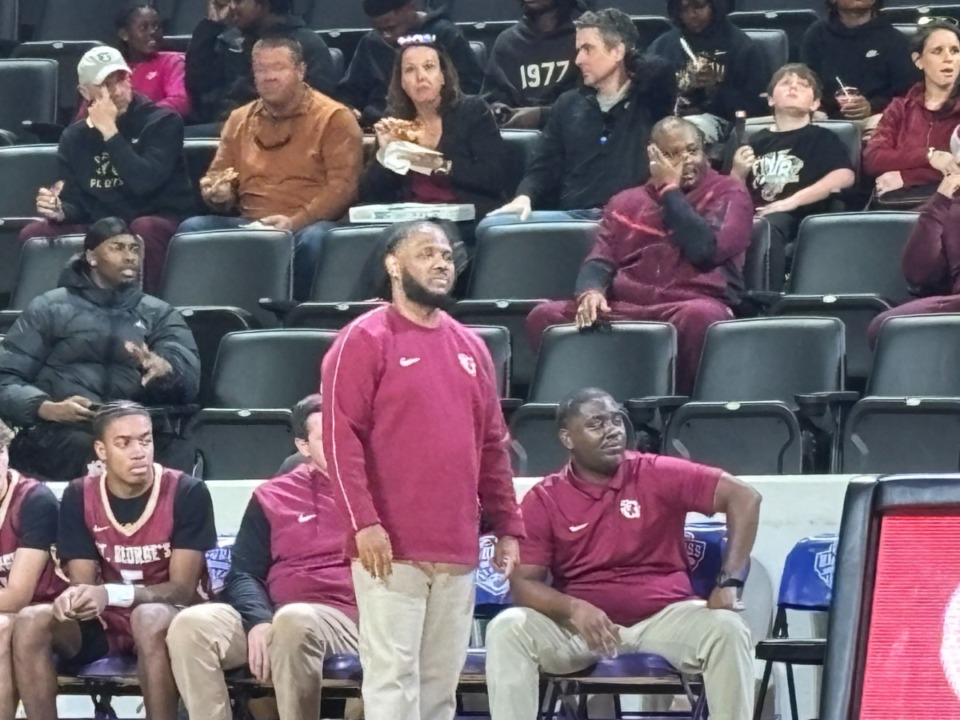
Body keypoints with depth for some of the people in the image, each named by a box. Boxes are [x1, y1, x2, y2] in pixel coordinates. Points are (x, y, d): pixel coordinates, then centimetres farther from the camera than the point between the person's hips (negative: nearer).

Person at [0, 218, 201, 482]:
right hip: (59, 433, -1)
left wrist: (165, 369, -22)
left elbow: (190, 378, 3)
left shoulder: (159, 314, 21)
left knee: (178, 452, -33)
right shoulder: (50, 308, 16)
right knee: (83, 449, -37)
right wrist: (47, 408, -15)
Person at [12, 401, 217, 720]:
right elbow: (82, 582, -2)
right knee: (30, 622, -24)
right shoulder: (79, 496, 0)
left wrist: (111, 594, -31)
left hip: (169, 618, -4)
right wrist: (75, 598, -30)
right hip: (106, 623, 4)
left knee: (151, 618, -39)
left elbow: (182, 588, -14)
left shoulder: (187, 493, -12)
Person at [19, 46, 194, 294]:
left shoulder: (163, 121, -6)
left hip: (159, 222, -4)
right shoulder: (74, 137, 8)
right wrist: (60, 210, -17)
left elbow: (144, 182, -20)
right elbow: (77, 203, 7)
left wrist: (110, 133, -21)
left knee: (143, 228, -39)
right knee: (33, 234, -17)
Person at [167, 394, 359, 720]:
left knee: (293, 621, -39)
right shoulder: (272, 496, 21)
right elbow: (244, 572, 14)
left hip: (345, 616, -3)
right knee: (191, 624, -25)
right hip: (273, 617, 3)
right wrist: (258, 621, -8)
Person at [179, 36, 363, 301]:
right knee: (192, 229, -22)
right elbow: (216, 178, 25)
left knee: (314, 239, -40)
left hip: (307, 225, -4)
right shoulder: (239, 120, 19)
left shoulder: (334, 118, 2)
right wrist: (218, 194, -2)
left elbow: (342, 186, -7)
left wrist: (295, 222, -19)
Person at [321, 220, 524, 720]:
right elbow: (342, 436, -9)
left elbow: (493, 445, 20)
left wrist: (506, 525, 14)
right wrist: (364, 522, -17)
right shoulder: (365, 340, -2)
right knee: (393, 677, -8)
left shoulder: (470, 347, 18)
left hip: (458, 549, 6)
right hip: (390, 548, -6)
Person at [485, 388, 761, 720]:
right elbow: (524, 582, -5)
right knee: (507, 630, -25)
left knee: (726, 629, -28)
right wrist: (573, 608, -27)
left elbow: (744, 498, -5)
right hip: (580, 621, 0)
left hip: (663, 616, 0)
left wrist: (729, 583, -14)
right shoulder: (543, 500, 0)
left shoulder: (658, 475, -1)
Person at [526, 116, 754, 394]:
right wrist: (591, 292, -11)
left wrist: (670, 190, 1)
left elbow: (705, 249, -8)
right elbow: (599, 261, 13)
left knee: (699, 316, -41)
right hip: (622, 310, 3)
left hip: (692, 305, -3)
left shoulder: (728, 192, 10)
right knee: (544, 315, -20)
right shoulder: (626, 203, 23)